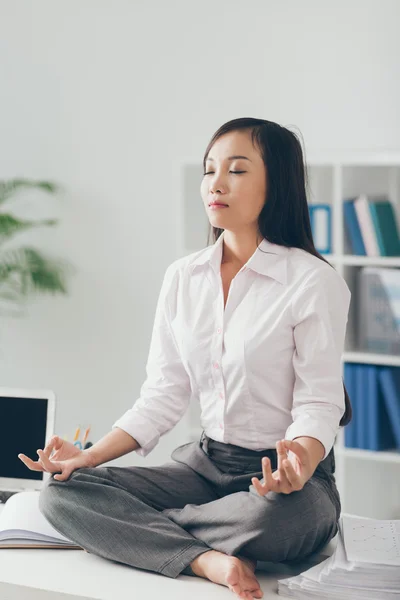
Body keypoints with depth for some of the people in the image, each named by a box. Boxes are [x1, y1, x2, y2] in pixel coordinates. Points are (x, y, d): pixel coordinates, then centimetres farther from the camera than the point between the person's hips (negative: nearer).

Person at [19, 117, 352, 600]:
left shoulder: (314, 281, -9)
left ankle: (133, 527, -16)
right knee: (61, 493, -14)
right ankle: (207, 560, -27)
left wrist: (299, 462, -34)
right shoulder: (183, 278, 7)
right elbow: (163, 396, 8)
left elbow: (319, 405, -11)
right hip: (206, 463, 5)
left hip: (285, 473, -5)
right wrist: (90, 455, -7)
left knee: (277, 516, -42)